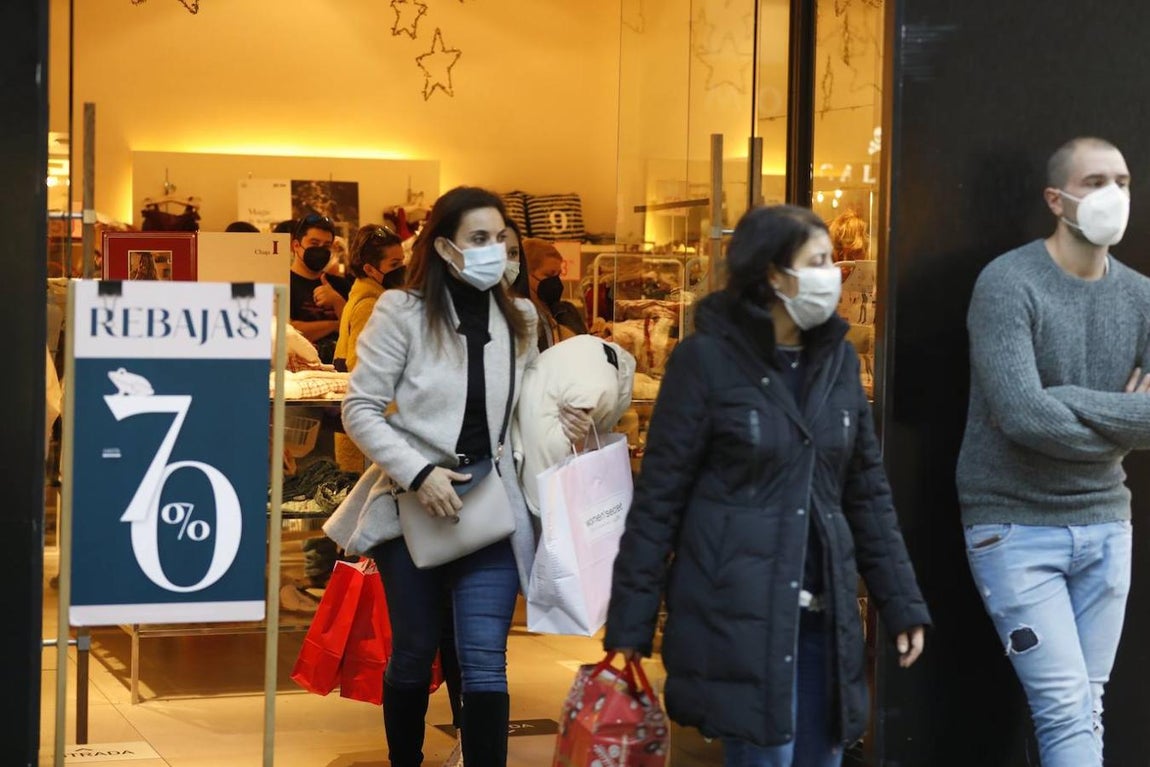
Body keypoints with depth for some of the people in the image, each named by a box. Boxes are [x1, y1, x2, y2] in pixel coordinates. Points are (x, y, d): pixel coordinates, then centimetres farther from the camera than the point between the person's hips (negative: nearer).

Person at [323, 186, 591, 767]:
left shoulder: (519, 319, 7)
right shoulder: (403, 312, -6)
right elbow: (360, 410, -7)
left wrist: (567, 427, -4)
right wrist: (419, 473, -18)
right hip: (415, 505, -2)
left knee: (484, 661, -4)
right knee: (414, 653, 11)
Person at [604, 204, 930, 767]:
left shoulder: (837, 358, 11)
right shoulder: (706, 359, -5)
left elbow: (868, 492, 15)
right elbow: (658, 498, -5)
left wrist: (902, 603, 10)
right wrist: (630, 623, -7)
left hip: (823, 616, 6)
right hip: (737, 613, -5)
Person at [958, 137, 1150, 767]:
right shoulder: (1007, 285, -11)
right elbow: (1024, 416, -22)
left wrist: (1070, 409, -16)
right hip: (1017, 527, -5)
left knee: (1086, 710, 10)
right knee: (1066, 713, -8)